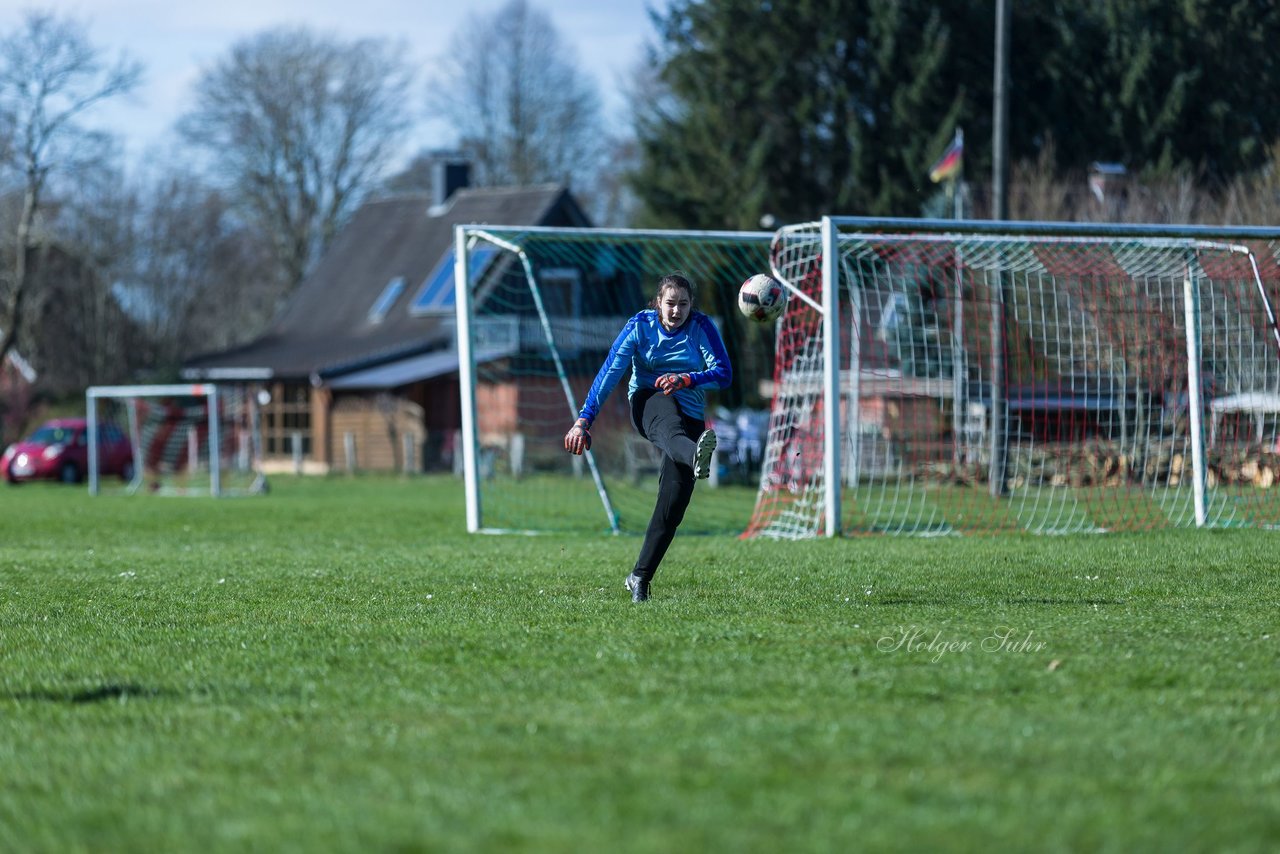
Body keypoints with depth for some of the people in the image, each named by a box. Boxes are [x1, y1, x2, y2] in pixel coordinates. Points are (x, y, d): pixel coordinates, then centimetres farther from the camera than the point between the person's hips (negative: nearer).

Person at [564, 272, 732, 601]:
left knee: (672, 503, -10)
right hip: (647, 399, -2)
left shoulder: (701, 327, -2)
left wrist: (687, 379, -29)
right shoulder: (640, 326, -3)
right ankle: (697, 459, -78)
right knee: (671, 428, -41)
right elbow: (609, 374, -8)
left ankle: (640, 578, 2)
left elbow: (724, 373, -11)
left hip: (690, 414, 2)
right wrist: (583, 421, -16)